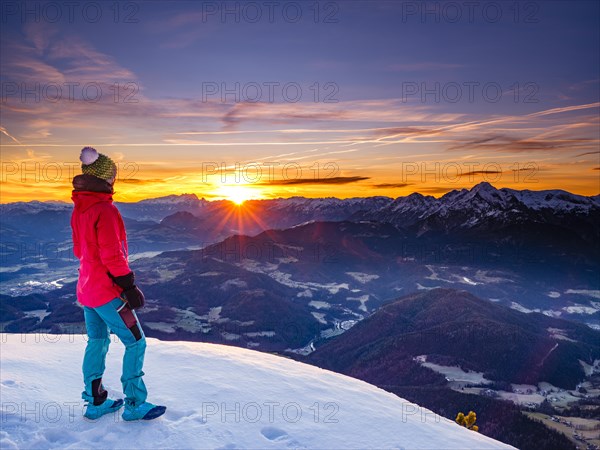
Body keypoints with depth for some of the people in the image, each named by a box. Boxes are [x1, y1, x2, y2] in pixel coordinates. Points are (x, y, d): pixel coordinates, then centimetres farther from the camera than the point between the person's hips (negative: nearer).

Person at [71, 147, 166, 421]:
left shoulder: (79, 209, 8)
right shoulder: (105, 210, -21)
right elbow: (112, 255, -23)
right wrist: (129, 286, -18)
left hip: (86, 288, 9)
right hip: (108, 291, -9)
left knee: (96, 342, 18)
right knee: (135, 343, 0)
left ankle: (95, 402, 26)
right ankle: (134, 404, 6)